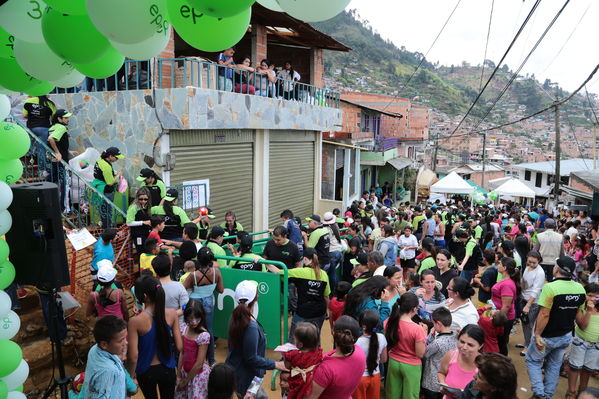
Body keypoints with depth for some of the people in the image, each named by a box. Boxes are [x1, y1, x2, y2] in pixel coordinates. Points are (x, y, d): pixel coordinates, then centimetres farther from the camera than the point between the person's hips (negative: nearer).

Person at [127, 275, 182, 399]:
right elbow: (179, 346, -10)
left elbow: (133, 357, -19)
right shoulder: (172, 314, -15)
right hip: (168, 370, 2)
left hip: (147, 372, -1)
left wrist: (131, 377, -3)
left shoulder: (135, 321, -24)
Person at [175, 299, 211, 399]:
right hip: (185, 371, 6)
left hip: (198, 374, -6)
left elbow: (199, 364, -19)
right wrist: (178, 375, 2)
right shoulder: (184, 327, -7)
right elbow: (182, 352, 1)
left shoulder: (204, 335, -25)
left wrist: (186, 380, -9)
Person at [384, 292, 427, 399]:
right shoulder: (417, 329, -27)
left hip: (393, 362, 4)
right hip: (411, 366, -4)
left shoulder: (390, 322, -13)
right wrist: (424, 335, -9)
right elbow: (420, 354, -18)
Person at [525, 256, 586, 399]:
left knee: (532, 360, 14)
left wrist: (537, 334, -16)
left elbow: (544, 315, -25)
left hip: (548, 337, -6)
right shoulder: (580, 289, -5)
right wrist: (568, 327, 18)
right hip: (566, 336, 6)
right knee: (555, 365, 20)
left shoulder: (550, 287, -26)